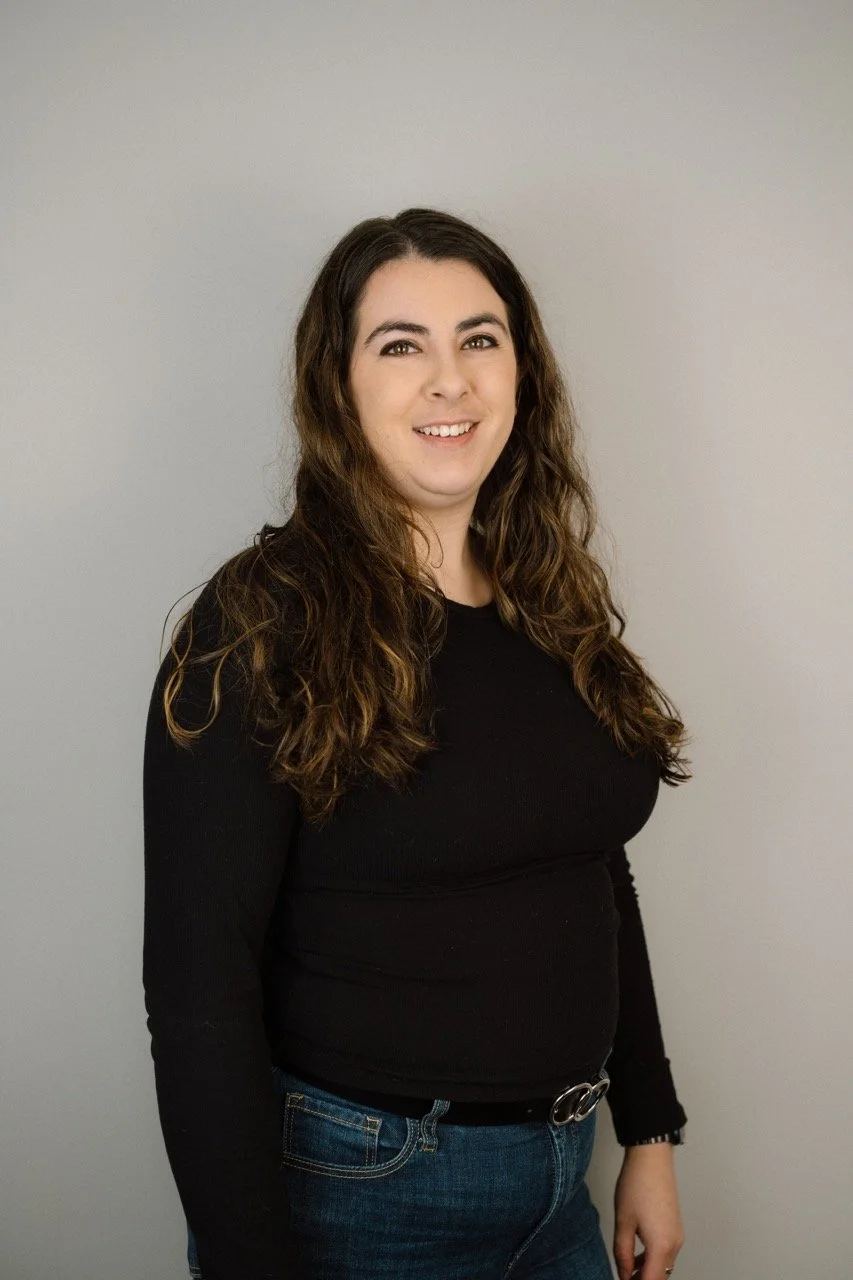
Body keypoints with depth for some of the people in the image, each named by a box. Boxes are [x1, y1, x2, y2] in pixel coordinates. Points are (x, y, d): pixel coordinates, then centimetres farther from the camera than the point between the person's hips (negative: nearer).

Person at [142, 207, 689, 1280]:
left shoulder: (556, 610, 4)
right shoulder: (264, 628, -16)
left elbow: (604, 886, 11)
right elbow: (198, 989, -18)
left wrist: (650, 1132, 10)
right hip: (353, 1187, -6)